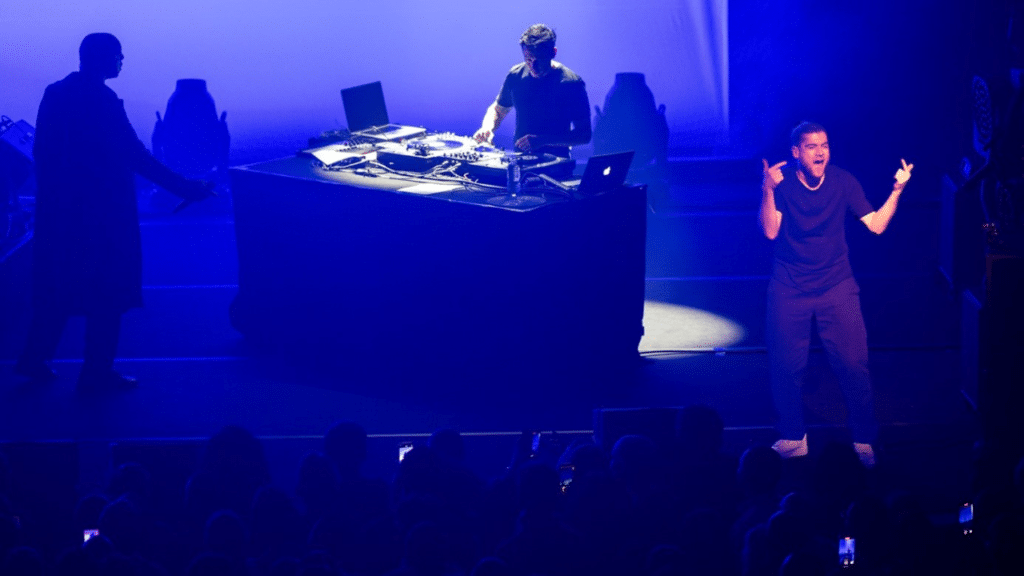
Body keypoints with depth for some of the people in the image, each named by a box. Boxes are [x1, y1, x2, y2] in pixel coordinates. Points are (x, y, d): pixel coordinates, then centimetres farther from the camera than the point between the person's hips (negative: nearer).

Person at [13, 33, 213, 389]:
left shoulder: (54, 94, 6)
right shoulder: (101, 100, -17)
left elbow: (41, 150, 11)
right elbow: (134, 155, -18)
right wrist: (184, 187, -15)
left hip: (58, 209, 8)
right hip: (100, 212, -8)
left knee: (57, 285, 17)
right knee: (107, 291, 3)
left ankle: (34, 359, 19)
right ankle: (97, 371, 7)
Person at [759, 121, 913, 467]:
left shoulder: (843, 182, -2)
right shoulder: (781, 183, -5)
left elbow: (876, 225, -4)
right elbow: (770, 231, -15)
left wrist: (897, 190, -17)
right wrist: (768, 190, -28)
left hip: (836, 286, 0)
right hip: (789, 290, 0)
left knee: (854, 364, -8)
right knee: (785, 367, 0)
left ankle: (864, 442, 6)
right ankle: (793, 439, 20)